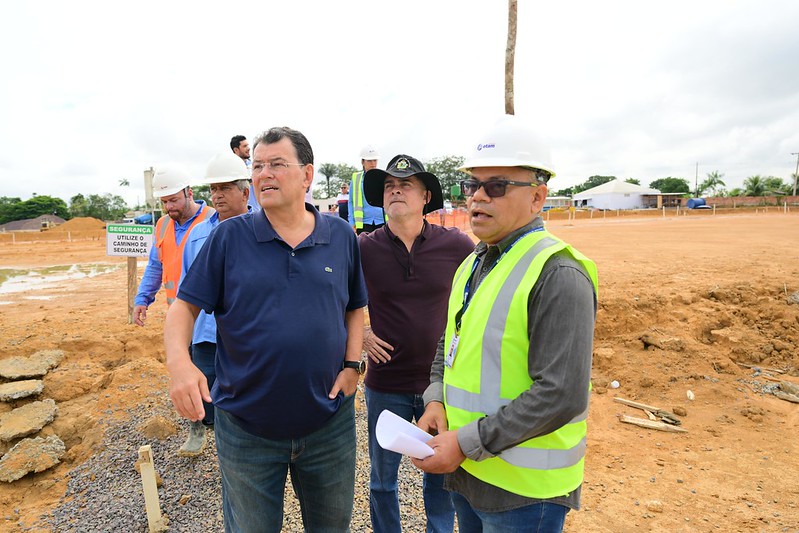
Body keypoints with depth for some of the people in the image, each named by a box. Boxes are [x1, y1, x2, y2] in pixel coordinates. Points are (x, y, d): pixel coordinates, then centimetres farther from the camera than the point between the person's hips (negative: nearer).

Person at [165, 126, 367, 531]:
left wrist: (352, 364, -5)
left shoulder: (342, 236, -2)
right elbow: (185, 305, -5)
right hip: (245, 428, -1)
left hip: (329, 422, 2)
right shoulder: (229, 237, -7)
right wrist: (178, 360, -23)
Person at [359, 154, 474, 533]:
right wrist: (358, 333, -4)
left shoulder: (456, 246, -8)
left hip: (443, 383, 0)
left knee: (441, 475, 19)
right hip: (386, 385, 0)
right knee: (383, 478, 18)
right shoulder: (363, 248, -8)